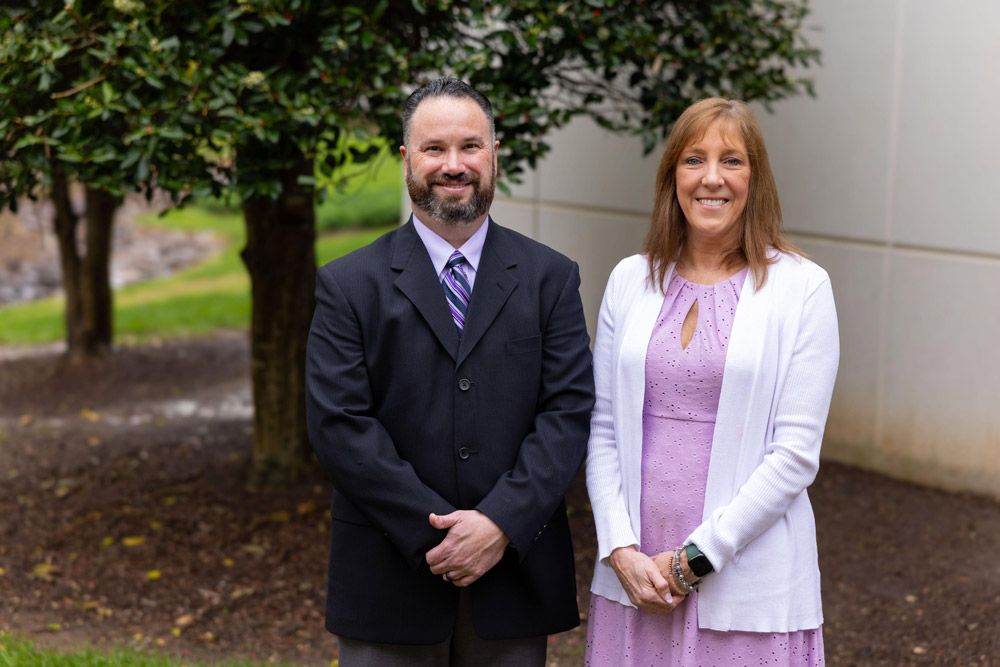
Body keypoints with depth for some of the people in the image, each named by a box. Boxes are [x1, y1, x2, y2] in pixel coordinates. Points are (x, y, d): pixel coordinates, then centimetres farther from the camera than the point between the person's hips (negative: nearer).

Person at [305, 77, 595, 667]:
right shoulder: (348, 285, 1)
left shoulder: (551, 278, 5)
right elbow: (338, 424, -7)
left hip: (515, 578, 1)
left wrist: (500, 524, -15)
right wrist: (433, 532, -14)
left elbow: (570, 410, -3)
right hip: (390, 585, -1)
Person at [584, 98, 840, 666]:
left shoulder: (801, 288, -5)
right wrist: (622, 551, -6)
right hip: (635, 570, 3)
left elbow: (796, 453, -8)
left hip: (746, 581, -3)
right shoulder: (632, 280, 6)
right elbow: (603, 429, 6)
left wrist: (695, 557, -11)